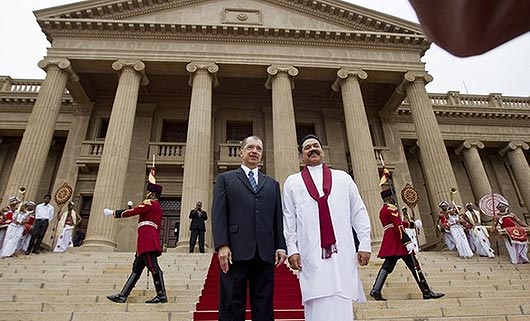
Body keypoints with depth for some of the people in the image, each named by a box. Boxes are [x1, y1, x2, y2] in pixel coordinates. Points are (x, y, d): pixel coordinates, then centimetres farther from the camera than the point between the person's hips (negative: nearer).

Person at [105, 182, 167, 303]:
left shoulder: (149, 203, -1)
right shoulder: (158, 208, 27)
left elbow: (132, 211, -6)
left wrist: (114, 213, 4)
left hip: (147, 237, -10)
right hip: (147, 242, 10)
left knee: (153, 266, -11)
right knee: (137, 268, 9)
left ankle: (162, 295, -10)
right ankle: (123, 295, 13)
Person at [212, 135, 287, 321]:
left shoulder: (272, 184, 22)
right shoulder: (225, 179, 13)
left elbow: (278, 217, 15)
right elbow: (218, 214, 2)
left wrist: (280, 246, 3)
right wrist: (222, 245, -10)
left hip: (265, 254, 3)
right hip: (235, 252, -2)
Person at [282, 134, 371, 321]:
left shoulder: (343, 178, 15)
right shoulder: (292, 182, 13)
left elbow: (358, 212, 12)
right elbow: (289, 218, 8)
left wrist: (365, 244, 4)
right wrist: (292, 249, 0)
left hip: (342, 253, 1)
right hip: (311, 254, 0)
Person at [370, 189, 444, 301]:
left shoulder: (382, 211, 19)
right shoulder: (392, 208, -10)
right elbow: (399, 226, -22)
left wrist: (413, 224, 33)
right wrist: (408, 242, -27)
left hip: (389, 242, 9)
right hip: (397, 241, -9)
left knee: (387, 265, 7)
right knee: (414, 265, -1)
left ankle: (376, 291, 0)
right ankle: (427, 292, 6)